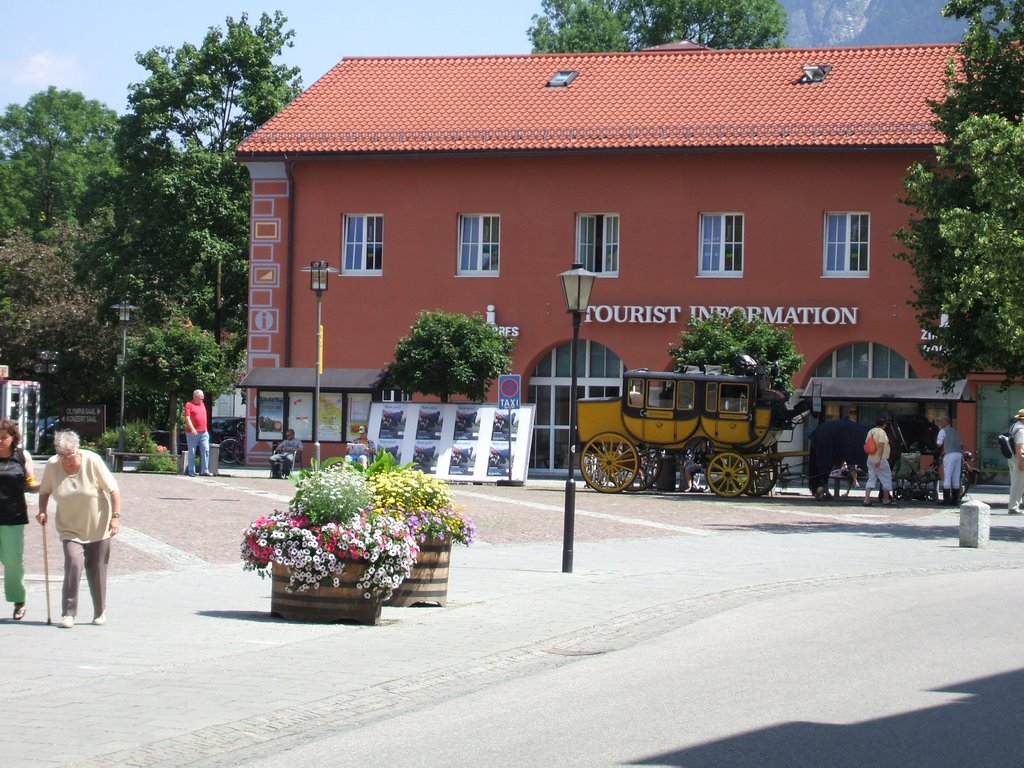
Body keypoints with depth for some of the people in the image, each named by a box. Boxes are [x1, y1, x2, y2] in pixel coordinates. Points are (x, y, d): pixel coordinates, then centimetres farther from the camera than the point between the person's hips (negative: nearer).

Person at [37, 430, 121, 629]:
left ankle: (100, 612, 24)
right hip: (70, 529, 1)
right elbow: (44, 491, 9)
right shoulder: (52, 465, -8)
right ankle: (68, 614, -16)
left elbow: (113, 490, -10)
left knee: (97, 569, 5)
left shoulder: (92, 461, -15)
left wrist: (116, 516, -16)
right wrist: (42, 511, -6)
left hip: (97, 527, -1)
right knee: (73, 562, -19)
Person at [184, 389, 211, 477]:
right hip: (193, 433, -6)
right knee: (192, 452, 0)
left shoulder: (202, 404, 16)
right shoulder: (189, 405, -4)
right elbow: (187, 418, -12)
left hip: (204, 432, 6)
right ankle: (191, 472, 3)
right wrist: (192, 429, -23)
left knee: (206, 451, -4)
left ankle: (205, 471, -3)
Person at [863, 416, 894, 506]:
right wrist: (879, 459, -26)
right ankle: (886, 500, 9)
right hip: (881, 460, -8)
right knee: (886, 479, 4)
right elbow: (880, 446, -22)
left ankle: (866, 499, 2)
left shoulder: (871, 431, 11)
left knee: (871, 479, 9)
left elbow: (866, 443, 15)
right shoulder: (881, 432, -14)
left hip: (870, 458, 8)